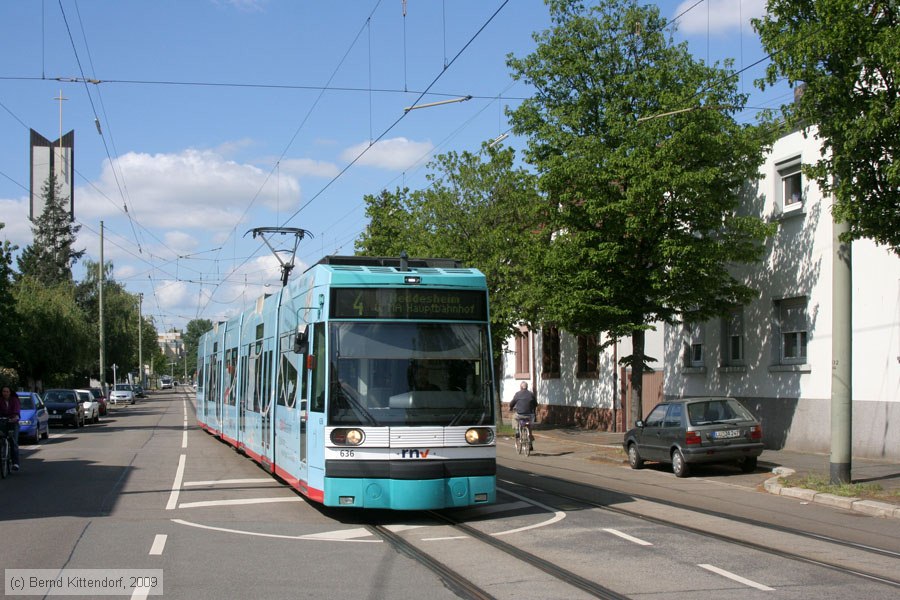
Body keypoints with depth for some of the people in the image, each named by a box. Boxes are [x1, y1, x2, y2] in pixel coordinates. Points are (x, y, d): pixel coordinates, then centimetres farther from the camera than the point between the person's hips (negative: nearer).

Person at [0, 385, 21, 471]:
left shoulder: (14, 400, -1)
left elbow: (16, 408, -19)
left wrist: (16, 416, -40)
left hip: (13, 423, -2)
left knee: (14, 442, -12)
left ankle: (15, 463, -15)